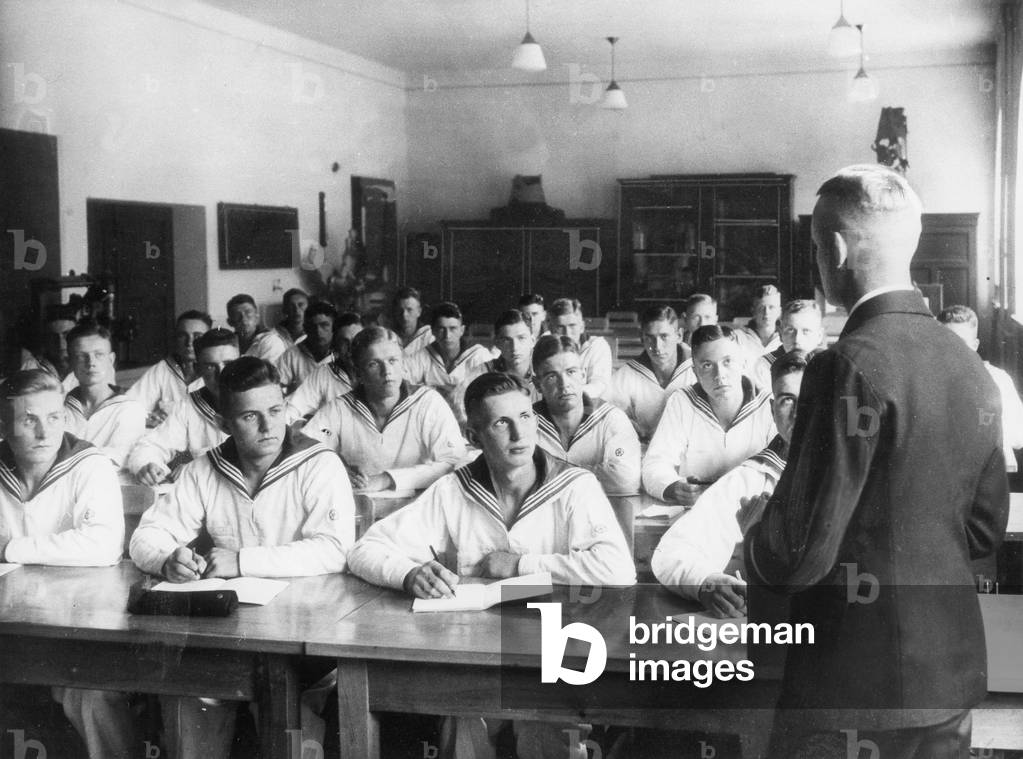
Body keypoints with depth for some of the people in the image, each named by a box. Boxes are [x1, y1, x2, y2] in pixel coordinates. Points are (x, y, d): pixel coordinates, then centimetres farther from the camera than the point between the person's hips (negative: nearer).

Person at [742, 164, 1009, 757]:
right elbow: (986, 529, 12)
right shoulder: (970, 365, 3)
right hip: (952, 673, 7)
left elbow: (801, 554, -20)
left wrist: (755, 527, 0)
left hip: (854, 685, -7)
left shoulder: (851, 367, -20)